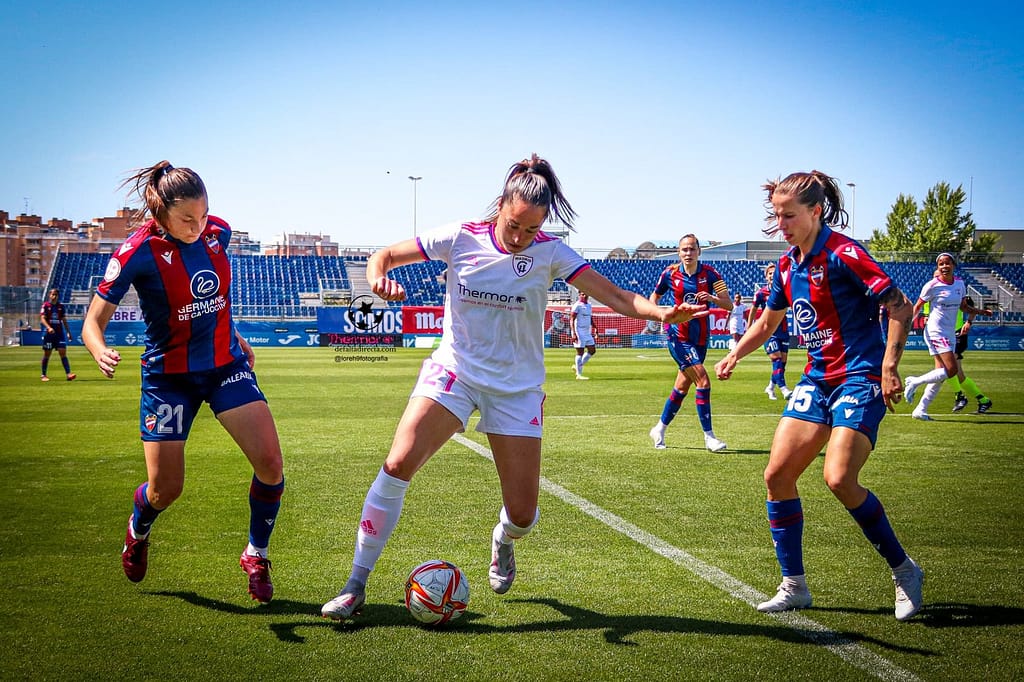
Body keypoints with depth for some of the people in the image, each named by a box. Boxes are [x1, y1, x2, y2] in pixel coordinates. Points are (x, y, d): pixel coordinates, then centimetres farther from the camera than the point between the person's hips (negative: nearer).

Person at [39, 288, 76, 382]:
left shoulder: (61, 306, 9)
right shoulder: (46, 305, -1)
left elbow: (64, 320, 15)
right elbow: (42, 318, -10)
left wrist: (68, 332, 11)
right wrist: (48, 327, -26)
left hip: (60, 333, 2)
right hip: (49, 333, -2)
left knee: (63, 352, -8)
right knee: (47, 354, 4)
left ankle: (68, 373, -16)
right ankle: (43, 375, 16)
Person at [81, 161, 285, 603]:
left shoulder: (218, 233, -4)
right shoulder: (138, 252, -18)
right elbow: (94, 321, -16)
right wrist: (101, 352, -37)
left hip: (227, 365, 4)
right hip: (169, 376, -3)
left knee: (269, 462, -14)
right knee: (165, 489, -1)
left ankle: (256, 557, 10)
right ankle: (137, 532, 38)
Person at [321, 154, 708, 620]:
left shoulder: (549, 253, -8)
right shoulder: (461, 238, -8)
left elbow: (615, 296, -12)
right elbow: (385, 256, -2)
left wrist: (660, 312, -31)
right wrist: (379, 280, -25)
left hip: (517, 387, 1)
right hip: (454, 371, 0)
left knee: (523, 515, -2)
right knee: (398, 465, -22)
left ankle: (502, 542, 39)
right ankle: (356, 586, -10)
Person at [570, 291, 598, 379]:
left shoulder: (589, 305, 15)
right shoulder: (577, 306, -10)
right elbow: (572, 320, -15)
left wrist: (595, 328, 11)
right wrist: (574, 334, -23)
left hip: (587, 332, 8)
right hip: (579, 332, -8)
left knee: (592, 350, 7)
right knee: (580, 352, -6)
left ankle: (577, 366, 19)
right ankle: (579, 374, -1)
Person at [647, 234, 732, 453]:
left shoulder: (709, 273, -4)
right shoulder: (670, 273, -4)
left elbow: (729, 304, -8)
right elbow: (655, 295, 15)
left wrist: (712, 298, -28)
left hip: (700, 338, 3)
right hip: (678, 337, -3)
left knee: (682, 386, 11)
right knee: (703, 382, -16)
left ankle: (660, 429, 29)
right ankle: (709, 436, -9)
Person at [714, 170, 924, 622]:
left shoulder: (843, 254, -14)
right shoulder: (787, 265, 10)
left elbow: (899, 305, -16)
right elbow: (768, 321, 27)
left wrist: (889, 367, -21)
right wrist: (734, 355, 16)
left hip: (860, 378, -8)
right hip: (817, 378, 8)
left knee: (839, 479, -21)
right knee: (777, 474, -1)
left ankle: (904, 571, 1)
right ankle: (794, 586, 11)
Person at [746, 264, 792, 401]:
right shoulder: (761, 293, -4)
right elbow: (753, 311, 8)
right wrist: (749, 329, 12)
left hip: (783, 330, 4)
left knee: (783, 360, 7)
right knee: (776, 358, -16)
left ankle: (770, 387, 25)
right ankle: (783, 389, -24)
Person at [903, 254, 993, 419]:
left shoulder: (960, 283, 8)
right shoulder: (932, 285, -9)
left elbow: (963, 306, 19)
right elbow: (918, 306, -2)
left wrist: (980, 311, 5)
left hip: (950, 334, 7)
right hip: (936, 332, -7)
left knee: (942, 373, 4)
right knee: (952, 370, -18)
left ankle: (920, 410, 10)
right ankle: (914, 382, -4)